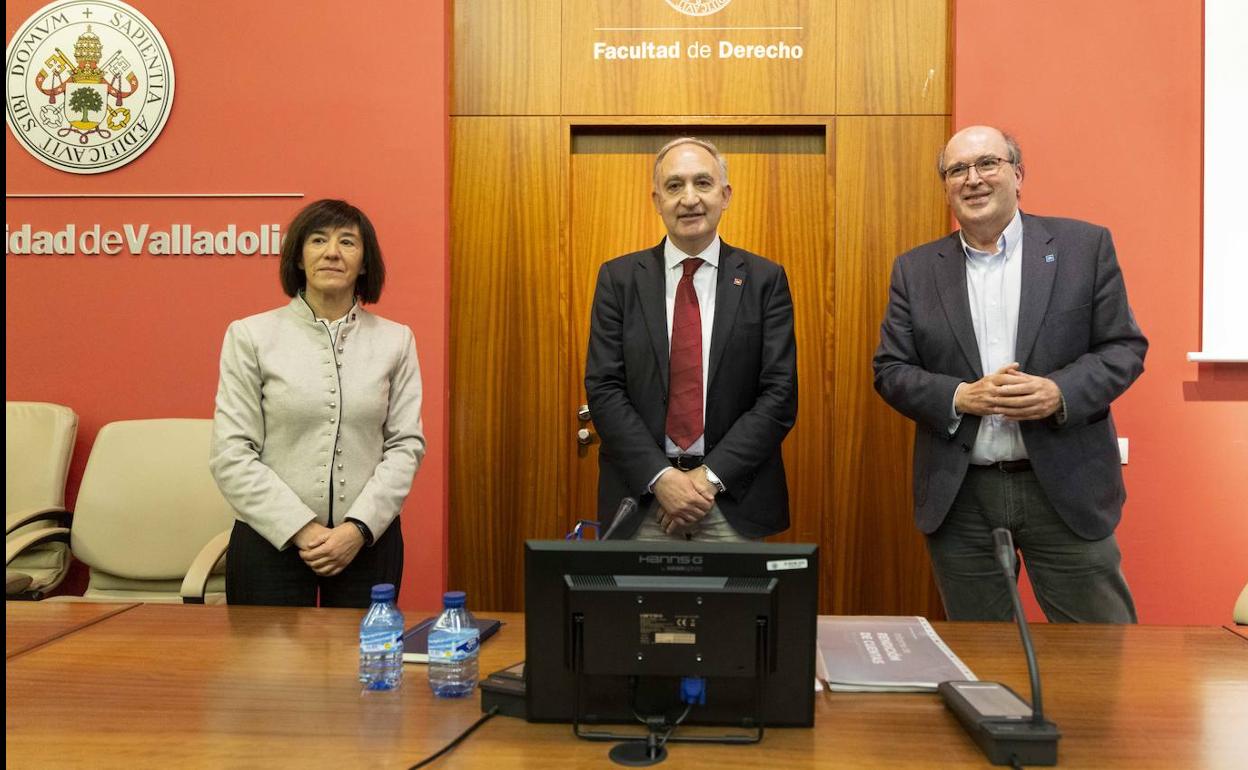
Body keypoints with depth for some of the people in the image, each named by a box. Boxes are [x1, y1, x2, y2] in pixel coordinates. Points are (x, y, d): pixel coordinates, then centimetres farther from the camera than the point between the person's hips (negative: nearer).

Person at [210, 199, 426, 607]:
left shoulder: (395, 340, 4)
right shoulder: (251, 336, -1)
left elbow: (406, 444, 0)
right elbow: (231, 454, -5)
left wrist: (358, 528, -11)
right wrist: (303, 529, -12)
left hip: (367, 539, 1)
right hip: (272, 538, -1)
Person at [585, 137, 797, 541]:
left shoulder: (765, 279, 1)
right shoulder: (618, 278, 2)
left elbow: (780, 393, -4)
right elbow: (603, 388, -3)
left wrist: (712, 476, -12)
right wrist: (660, 476, -13)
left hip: (733, 500, 0)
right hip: (641, 495, 0)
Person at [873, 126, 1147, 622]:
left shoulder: (1084, 245, 2)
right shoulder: (915, 269, 6)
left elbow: (1124, 347, 1)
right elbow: (891, 371, 3)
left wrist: (1060, 392, -17)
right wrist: (960, 398, -15)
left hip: (1065, 487, -1)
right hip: (960, 495, 1)